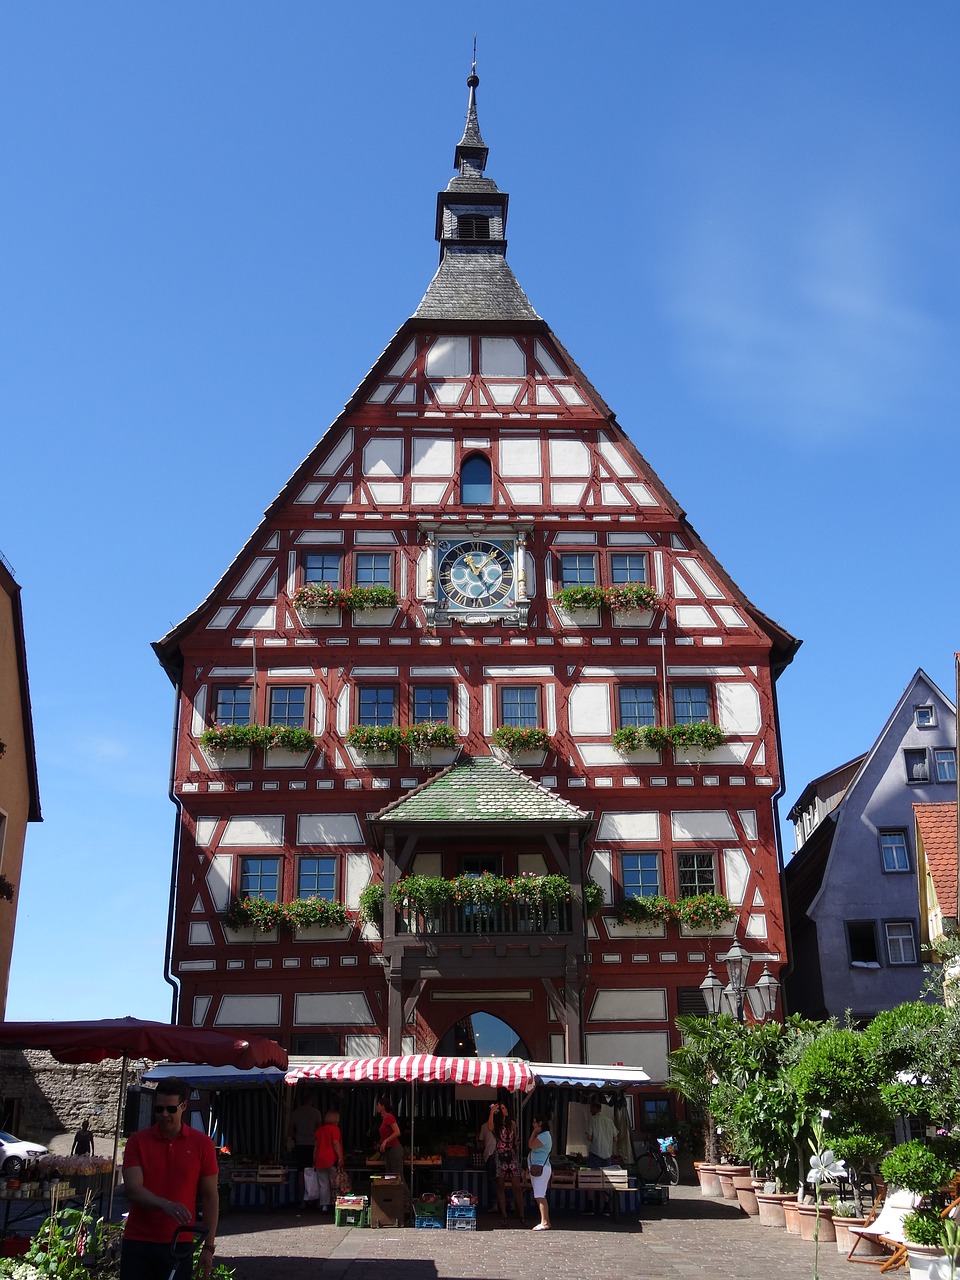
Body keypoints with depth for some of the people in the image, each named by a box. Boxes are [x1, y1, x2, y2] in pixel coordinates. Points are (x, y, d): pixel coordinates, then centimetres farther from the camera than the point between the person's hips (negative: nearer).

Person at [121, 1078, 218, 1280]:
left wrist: (208, 1246, 1)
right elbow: (132, 1189, -11)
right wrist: (165, 1205, -29)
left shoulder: (202, 1144, 0)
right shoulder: (138, 1141, 0)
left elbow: (210, 1197, 5)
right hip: (138, 1243, 0)